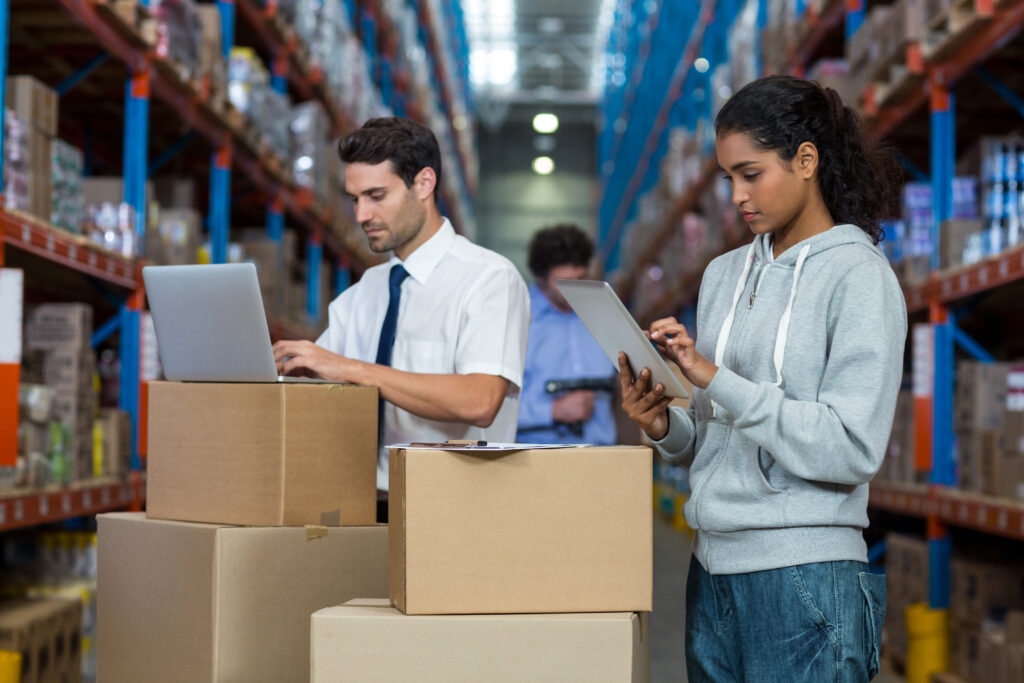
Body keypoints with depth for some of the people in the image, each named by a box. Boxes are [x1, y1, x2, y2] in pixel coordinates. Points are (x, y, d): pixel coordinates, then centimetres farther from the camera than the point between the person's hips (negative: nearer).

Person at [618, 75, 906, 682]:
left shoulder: (859, 276, -6)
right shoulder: (725, 275, 13)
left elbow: (853, 450, -16)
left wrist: (714, 379, -17)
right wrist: (667, 427, -5)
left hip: (806, 579, -6)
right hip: (715, 566, 6)